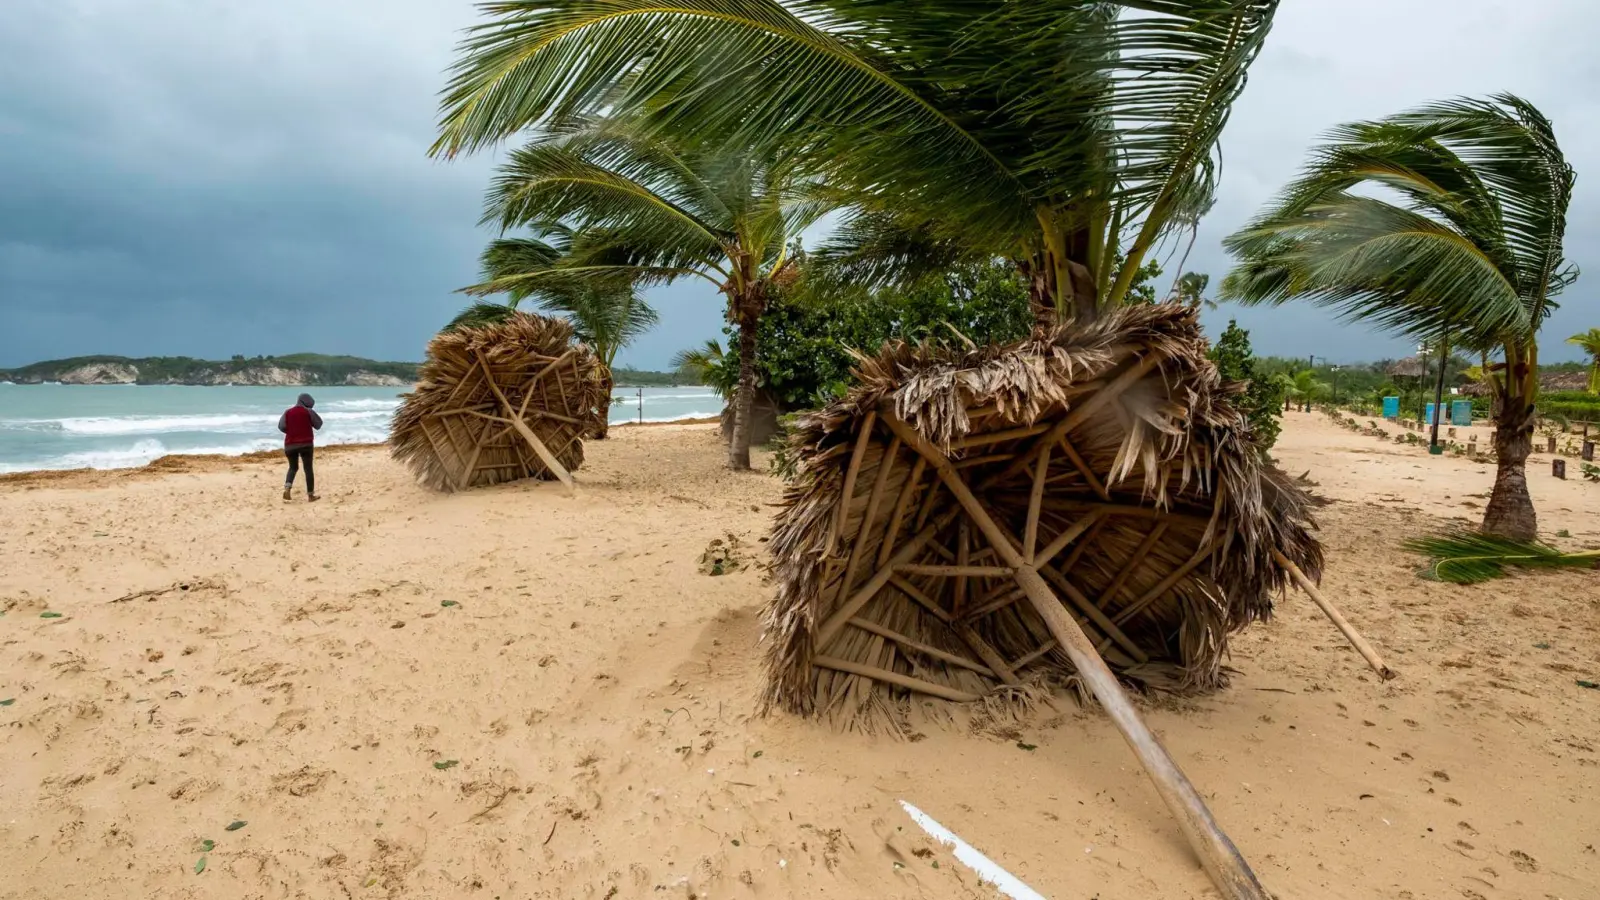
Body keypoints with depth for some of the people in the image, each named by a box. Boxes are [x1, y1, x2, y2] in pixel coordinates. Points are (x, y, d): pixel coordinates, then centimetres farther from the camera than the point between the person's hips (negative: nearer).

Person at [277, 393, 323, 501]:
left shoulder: (287, 412, 6)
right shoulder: (309, 411, -3)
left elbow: (281, 426, 2)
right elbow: (318, 424, 4)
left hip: (290, 444, 3)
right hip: (306, 443, -3)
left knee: (293, 467, 18)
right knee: (308, 468, 2)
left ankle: (287, 488, -6)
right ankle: (310, 494, 1)